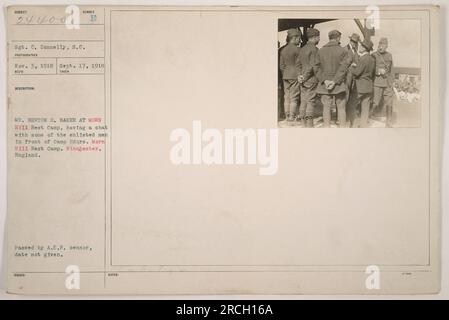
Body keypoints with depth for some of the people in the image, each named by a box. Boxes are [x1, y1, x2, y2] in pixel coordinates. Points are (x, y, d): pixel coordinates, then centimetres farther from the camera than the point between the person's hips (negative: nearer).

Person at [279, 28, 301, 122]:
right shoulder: (296, 49, -10)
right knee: (294, 98, -2)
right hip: (295, 76, -6)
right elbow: (298, 64, -10)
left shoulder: (283, 50, 9)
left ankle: (287, 116, 13)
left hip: (285, 76, 6)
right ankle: (292, 117, -1)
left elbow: (281, 65, 12)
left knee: (286, 97, 9)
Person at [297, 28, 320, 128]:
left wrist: (302, 76, 11)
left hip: (303, 79, 8)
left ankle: (303, 124, 12)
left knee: (303, 101, 9)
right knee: (310, 102, -5)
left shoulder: (302, 49, 13)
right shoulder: (314, 49, -12)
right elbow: (314, 66, -16)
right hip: (312, 79, -7)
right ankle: (309, 125, -5)